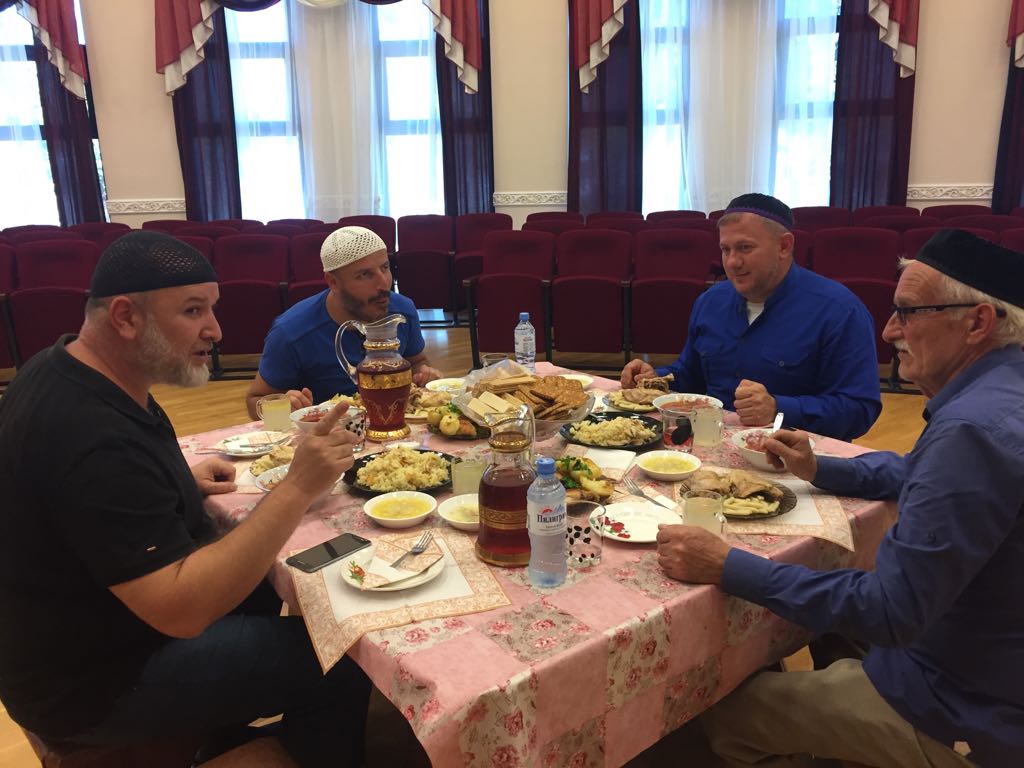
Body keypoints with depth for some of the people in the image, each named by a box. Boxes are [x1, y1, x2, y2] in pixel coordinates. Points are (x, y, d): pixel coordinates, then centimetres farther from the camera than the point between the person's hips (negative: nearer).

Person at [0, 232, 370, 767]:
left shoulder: (64, 370, -2)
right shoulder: (92, 437, -33)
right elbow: (181, 611, -35)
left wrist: (181, 478, 4)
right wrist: (297, 489, -36)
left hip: (82, 631, 10)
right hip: (93, 686, -9)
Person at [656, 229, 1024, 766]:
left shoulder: (974, 430, -32)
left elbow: (890, 611, -33)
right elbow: (913, 474, 19)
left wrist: (727, 567, -31)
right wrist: (820, 470, 4)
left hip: (959, 720, -9)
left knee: (726, 715, -1)